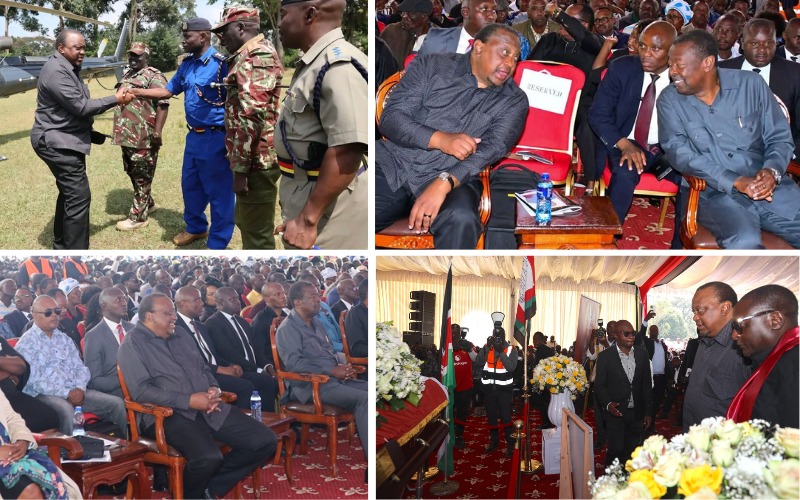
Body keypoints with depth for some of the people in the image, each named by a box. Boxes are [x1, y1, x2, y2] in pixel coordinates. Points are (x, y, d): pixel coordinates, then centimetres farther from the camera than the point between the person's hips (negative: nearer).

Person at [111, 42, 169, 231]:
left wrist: (157, 132, -24)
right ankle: (147, 203, 35)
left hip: (143, 138, -9)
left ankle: (138, 217, 4)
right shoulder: (127, 76, 18)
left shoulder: (153, 76, -11)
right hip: (127, 136, 9)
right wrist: (119, 131, 23)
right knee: (132, 173, 18)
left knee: (142, 176, -1)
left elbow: (163, 104, -19)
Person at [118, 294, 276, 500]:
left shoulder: (181, 334, 19)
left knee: (265, 441, -6)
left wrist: (214, 388, 0)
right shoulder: (133, 344, -3)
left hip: (209, 408, 8)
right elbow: (140, 390, -14)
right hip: (168, 414, -7)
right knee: (209, 458, -36)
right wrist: (189, 401, -19)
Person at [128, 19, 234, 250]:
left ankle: (217, 243, 14)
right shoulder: (187, 64, 9)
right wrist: (136, 92, 9)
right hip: (194, 135, 9)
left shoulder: (221, 63, -17)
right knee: (190, 185, 21)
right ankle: (196, 227, 41)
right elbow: (169, 91, 19)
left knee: (219, 191, 2)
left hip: (215, 138, -9)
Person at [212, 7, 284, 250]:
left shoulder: (254, 56, -16)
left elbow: (252, 115, -25)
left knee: (257, 232, -4)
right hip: (256, 158, 11)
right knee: (246, 221, 22)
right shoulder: (258, 54, 19)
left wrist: (241, 168, -24)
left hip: (255, 161, -11)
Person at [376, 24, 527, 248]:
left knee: (461, 220, -35)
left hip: (454, 179, 0)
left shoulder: (514, 100, 8)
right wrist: (440, 139, -17)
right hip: (392, 163, 0)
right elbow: (391, 118, 1)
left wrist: (444, 182, -25)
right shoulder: (431, 66, 9)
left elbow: (492, 148, -7)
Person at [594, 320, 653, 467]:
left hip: (636, 413, 3)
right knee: (616, 449, -6)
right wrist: (608, 404, -20)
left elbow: (647, 385, 9)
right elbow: (599, 386, -3)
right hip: (616, 412, -3)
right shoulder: (605, 356, -5)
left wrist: (648, 412, 7)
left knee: (631, 450, 8)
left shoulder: (642, 354, 5)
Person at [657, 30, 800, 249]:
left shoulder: (751, 84, 7)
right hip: (716, 193, -3)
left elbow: (780, 138, 10)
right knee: (744, 243, -34)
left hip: (769, 187, 3)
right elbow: (678, 152, -8)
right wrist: (737, 182, -18)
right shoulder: (670, 100, 3)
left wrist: (772, 171, -13)